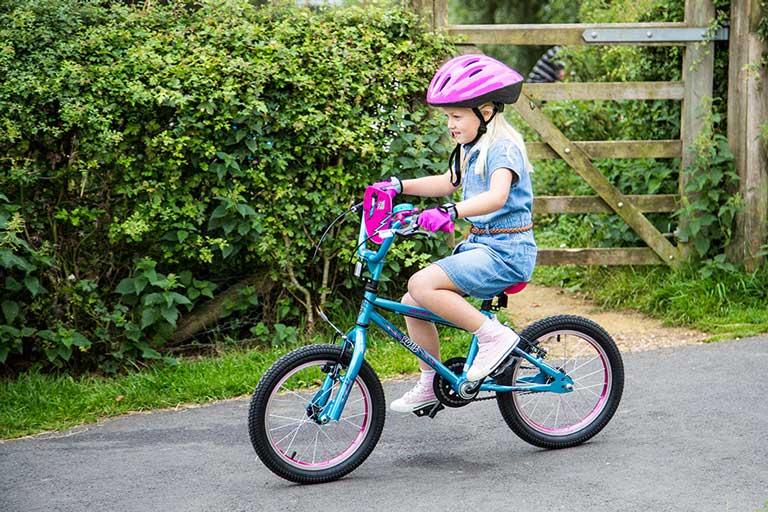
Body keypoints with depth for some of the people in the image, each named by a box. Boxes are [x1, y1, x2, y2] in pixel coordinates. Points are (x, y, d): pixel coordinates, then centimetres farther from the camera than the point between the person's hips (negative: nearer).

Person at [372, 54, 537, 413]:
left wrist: (451, 212, -47)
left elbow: (497, 196, -33)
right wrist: (399, 186, 20)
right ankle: (429, 385, 16)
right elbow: (447, 182, 31)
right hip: (480, 245, 10)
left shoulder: (503, 147, -15)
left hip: (507, 251, -10)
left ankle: (494, 336, -17)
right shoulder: (469, 148, 14)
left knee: (422, 285, -26)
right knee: (412, 303, 4)